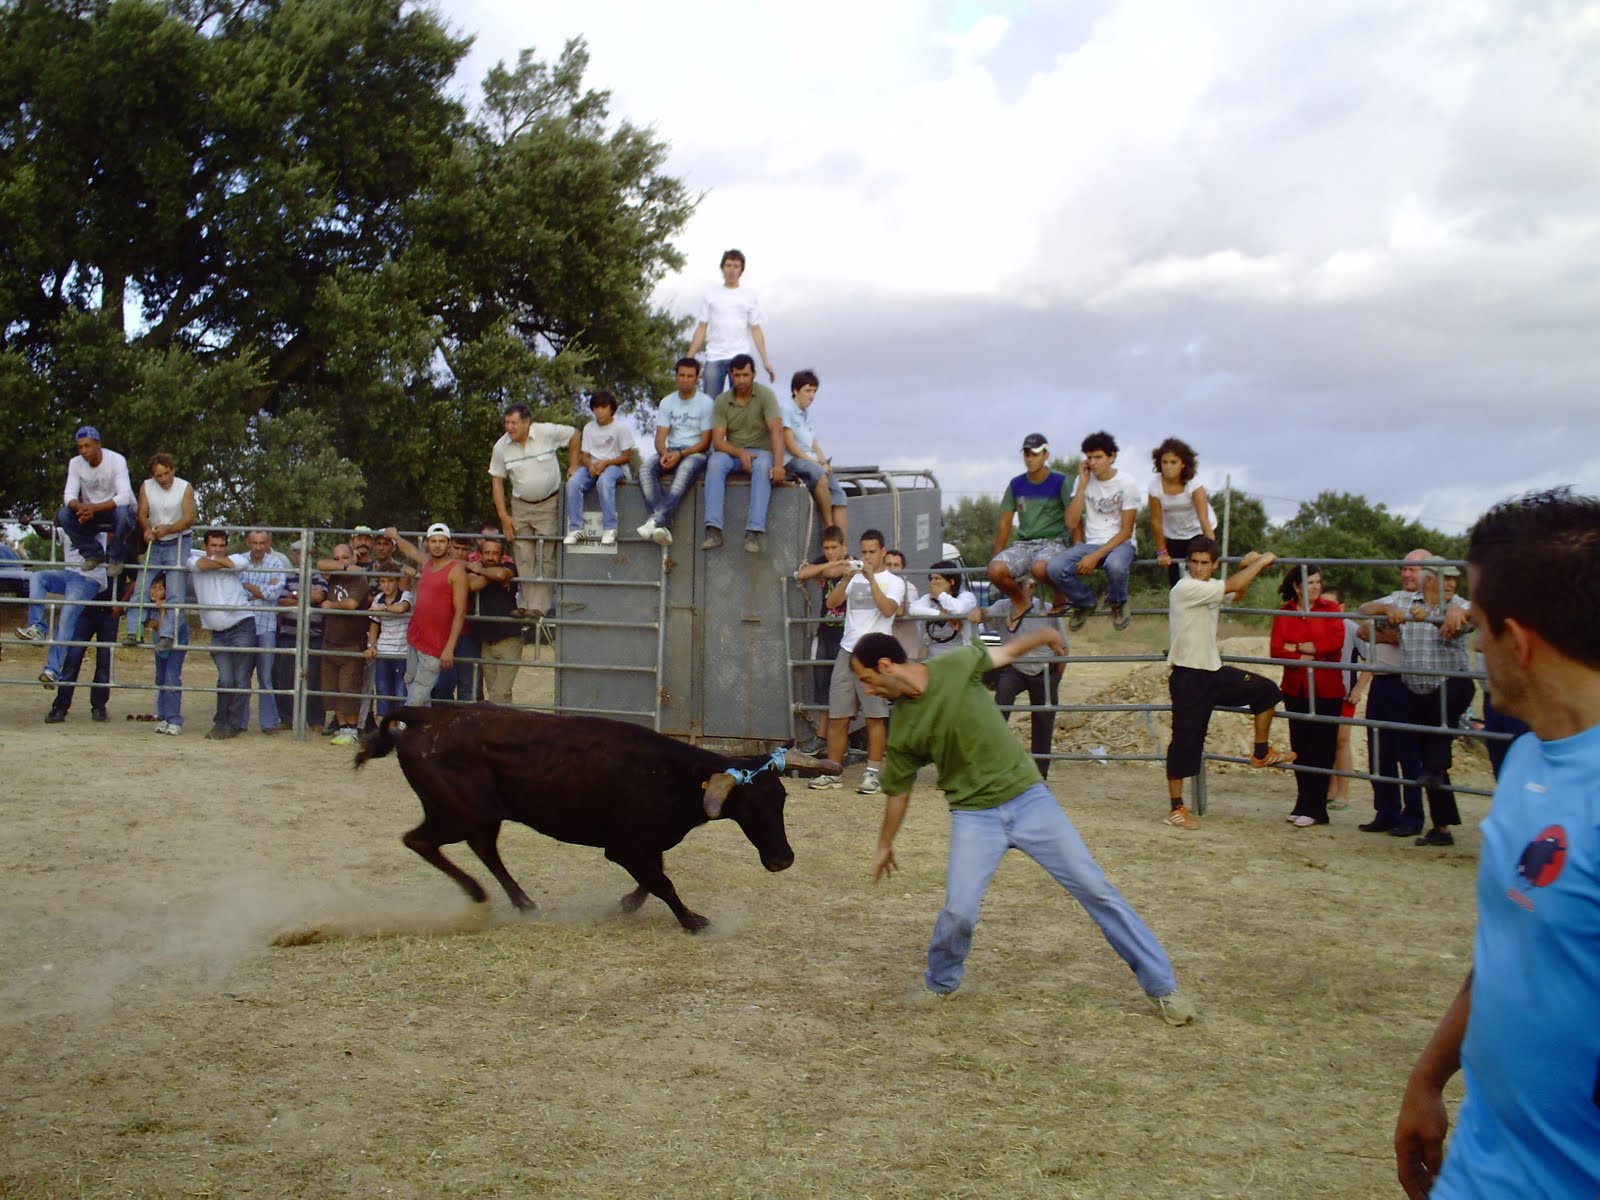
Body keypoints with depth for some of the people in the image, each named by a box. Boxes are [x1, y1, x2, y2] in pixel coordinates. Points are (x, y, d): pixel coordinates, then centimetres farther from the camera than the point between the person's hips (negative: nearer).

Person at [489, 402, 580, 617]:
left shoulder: (547, 432, -16)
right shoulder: (501, 447, -8)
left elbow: (575, 435, 2)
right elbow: (497, 481, -1)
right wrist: (504, 516, -6)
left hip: (548, 504, -3)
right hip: (520, 505, 3)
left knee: (545, 557, -8)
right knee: (523, 559, 1)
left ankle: (539, 607, -11)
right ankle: (527, 604, 7)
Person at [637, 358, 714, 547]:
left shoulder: (706, 403, -2)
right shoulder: (667, 402, 10)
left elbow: (705, 442, -6)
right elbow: (660, 438, 3)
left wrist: (680, 454, -20)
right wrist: (665, 453, -20)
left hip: (696, 452, -4)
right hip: (670, 452, 4)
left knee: (685, 470, -40)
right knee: (645, 470, -27)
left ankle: (657, 520, -51)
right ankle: (663, 526, -42)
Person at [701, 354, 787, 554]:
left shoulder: (765, 395, -7)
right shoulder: (722, 401, 0)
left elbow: (777, 430, -19)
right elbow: (717, 441, -5)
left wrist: (778, 465, -34)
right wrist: (740, 453, -25)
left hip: (761, 451, -2)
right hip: (732, 452, 2)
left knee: (762, 466, -37)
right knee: (715, 462, -31)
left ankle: (754, 532, -44)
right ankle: (713, 530, -40)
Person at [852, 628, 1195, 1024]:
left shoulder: (957, 665, -10)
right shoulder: (902, 731, -4)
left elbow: (1006, 653, 8)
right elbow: (898, 790, 11)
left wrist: (1044, 635, -4)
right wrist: (885, 844, 19)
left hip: (1028, 797, -1)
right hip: (973, 815, 1)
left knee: (1094, 888, -1)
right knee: (959, 910, -17)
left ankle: (1161, 984, 10)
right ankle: (939, 984, 14)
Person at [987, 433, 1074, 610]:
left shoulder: (1060, 483, -1)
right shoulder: (1016, 485, 11)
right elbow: (1005, 524, 14)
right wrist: (996, 557, 10)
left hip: (1052, 542, -4)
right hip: (1023, 544, 4)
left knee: (1039, 568, -40)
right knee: (995, 570, -28)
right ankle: (1019, 602, 3)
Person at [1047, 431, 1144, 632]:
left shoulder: (1127, 484, -7)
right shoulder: (1084, 481, 4)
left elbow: (1126, 532, -10)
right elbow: (1071, 522, -5)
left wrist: (1096, 556, -21)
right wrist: (1083, 485, -10)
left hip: (1120, 543, -3)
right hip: (1090, 543, 4)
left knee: (1115, 565, -41)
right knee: (1054, 568, -26)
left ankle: (1118, 604, -4)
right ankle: (1085, 603, 6)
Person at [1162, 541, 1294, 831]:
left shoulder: (1209, 589, 8)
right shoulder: (1185, 588, -19)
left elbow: (1238, 592, 26)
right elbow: (1234, 586, -22)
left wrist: (1249, 567, 6)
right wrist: (1261, 561, -8)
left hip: (1215, 672, 8)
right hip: (1189, 677, -8)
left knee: (1266, 690, 11)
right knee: (1185, 742, -4)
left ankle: (1261, 752, 24)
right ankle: (1176, 807, 6)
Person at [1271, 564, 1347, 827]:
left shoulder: (1330, 608, 1)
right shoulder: (1284, 613, 6)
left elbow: (1336, 641, -13)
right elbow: (1277, 650, -4)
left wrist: (1299, 647, -11)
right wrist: (1306, 659, -16)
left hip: (1326, 690, -3)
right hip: (1296, 689, 3)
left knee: (1321, 749, -2)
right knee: (1300, 748, 7)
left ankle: (1314, 809, 2)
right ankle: (1304, 805, 15)